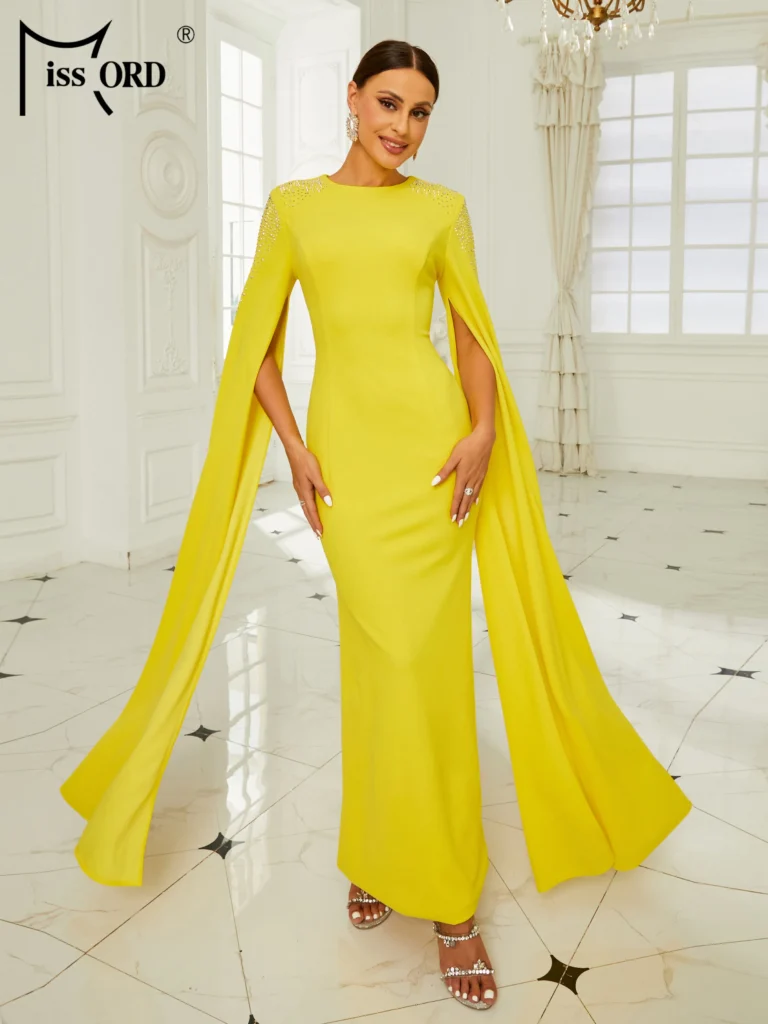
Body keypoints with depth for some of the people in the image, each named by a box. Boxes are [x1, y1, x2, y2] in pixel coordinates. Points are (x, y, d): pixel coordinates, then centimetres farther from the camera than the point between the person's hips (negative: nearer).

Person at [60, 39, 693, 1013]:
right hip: (344, 440, 0)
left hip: (431, 434, 0)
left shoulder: (442, 210, 11)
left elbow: (472, 333, 13)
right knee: (381, 651, -2)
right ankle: (376, 853, 20)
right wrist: (294, 448, -2)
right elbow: (256, 342, 10)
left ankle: (446, 892, 11)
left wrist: (484, 429, -4)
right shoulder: (294, 206, 11)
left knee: (428, 660, -2)